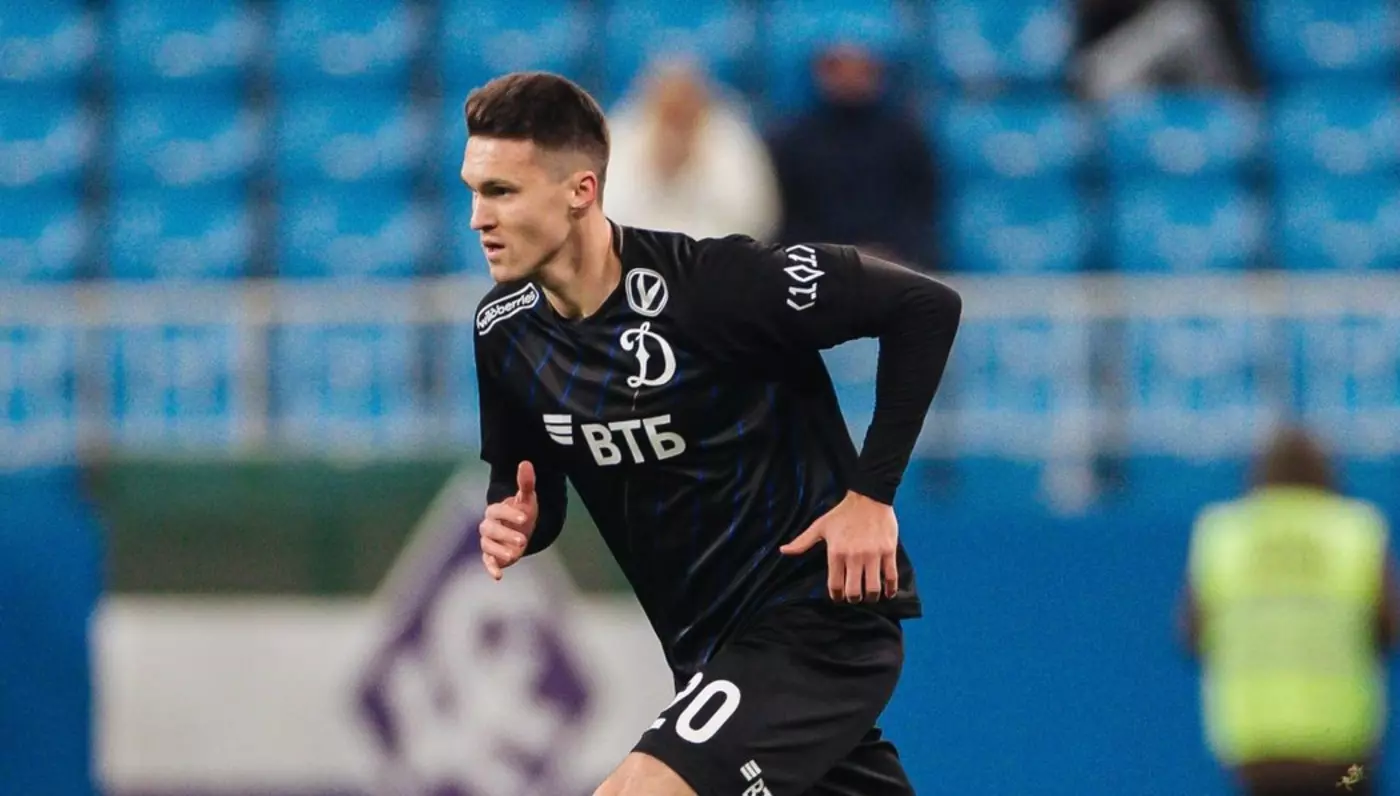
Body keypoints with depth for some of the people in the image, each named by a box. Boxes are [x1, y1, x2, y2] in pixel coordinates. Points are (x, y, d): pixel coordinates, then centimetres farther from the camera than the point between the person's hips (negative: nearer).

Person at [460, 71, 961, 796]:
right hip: (709, 648, 8)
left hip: (819, 619, -8)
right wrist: (516, 523, -10)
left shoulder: (709, 284, -21)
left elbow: (926, 306, -16)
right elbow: (531, 484, 14)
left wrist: (871, 492, -16)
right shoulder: (504, 330, -1)